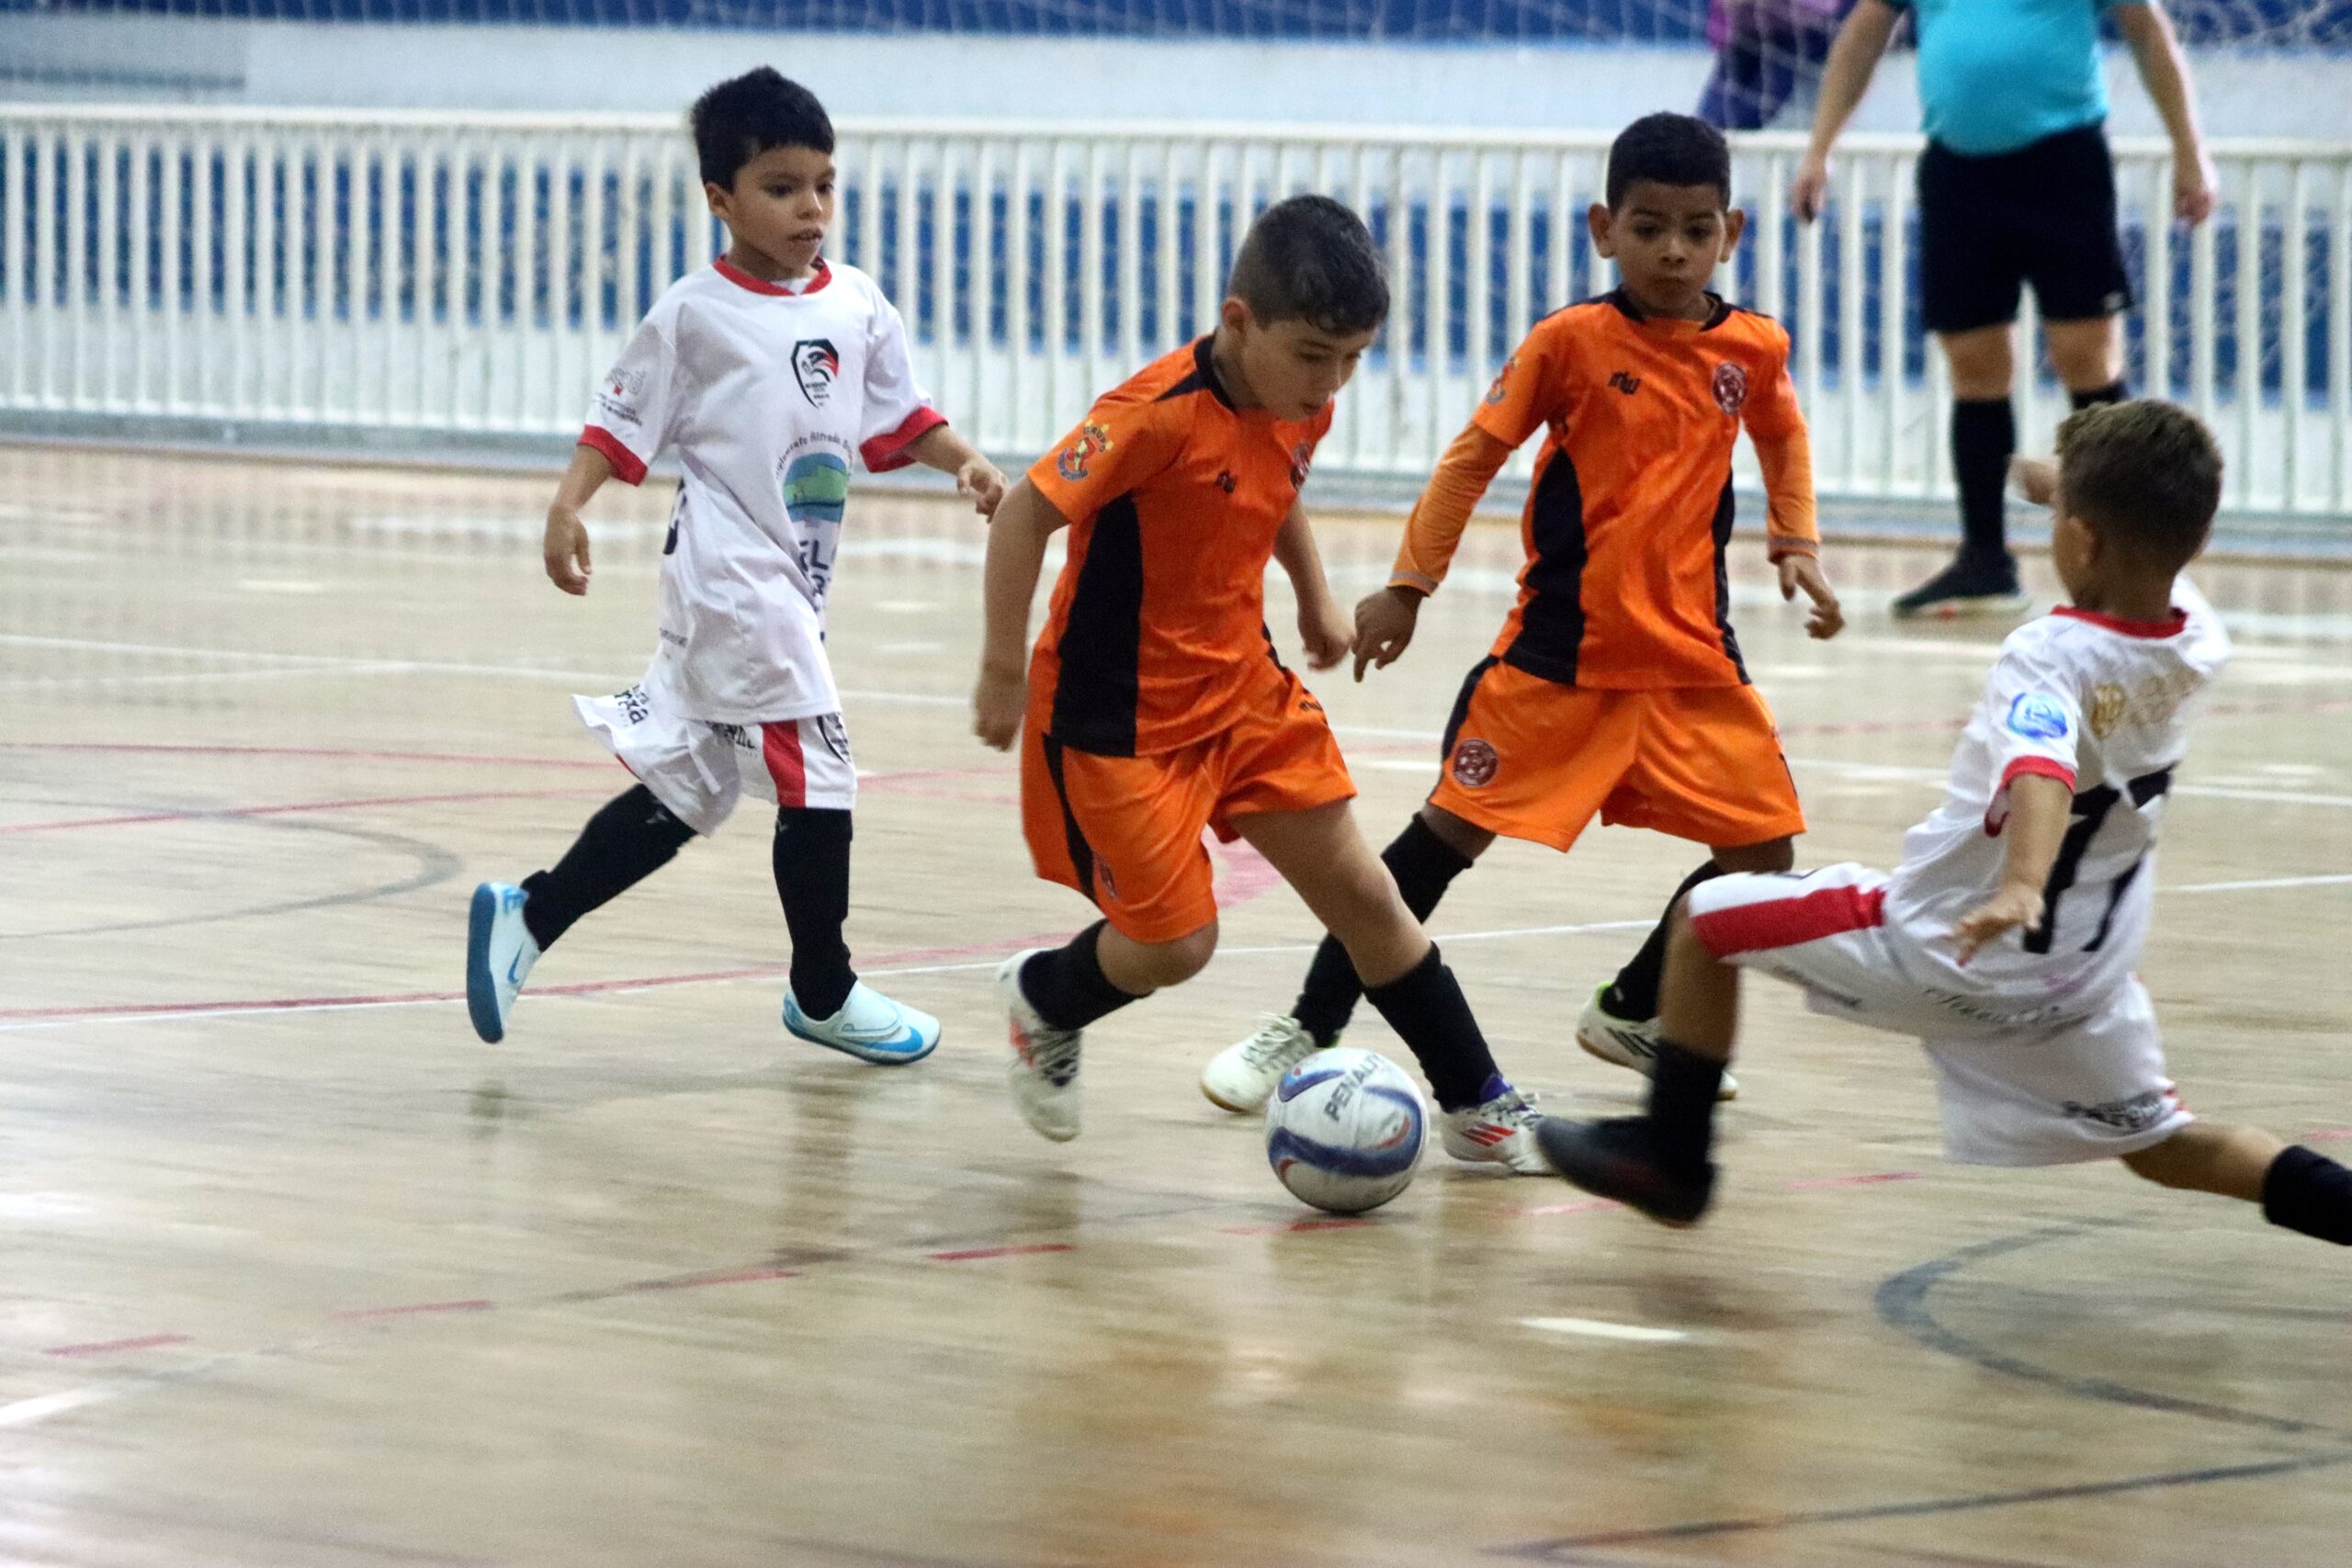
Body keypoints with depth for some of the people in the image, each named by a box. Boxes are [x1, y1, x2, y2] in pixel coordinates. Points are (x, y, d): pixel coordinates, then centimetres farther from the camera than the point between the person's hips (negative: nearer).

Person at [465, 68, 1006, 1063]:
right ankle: (824, 994, 9)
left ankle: (526, 919, 22)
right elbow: (625, 419, -4)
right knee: (818, 777, -6)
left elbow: (898, 419, 15)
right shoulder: (695, 314, -7)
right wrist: (568, 506, -16)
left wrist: (966, 465, -1)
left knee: (682, 792, 13)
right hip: (732, 577, -7)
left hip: (792, 586, 7)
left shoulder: (856, 307, 8)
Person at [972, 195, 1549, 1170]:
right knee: (1175, 943, -3)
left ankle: (1477, 1107, 12)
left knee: (1359, 888, 4)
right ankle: (1044, 1001, 30)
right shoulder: (1162, 412, -27)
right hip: (1119, 713, -7)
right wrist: (1004, 672, -22)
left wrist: (1316, 597, 16)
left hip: (1244, 687, 7)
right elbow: (1026, 513, -25)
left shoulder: (1301, 407, -2)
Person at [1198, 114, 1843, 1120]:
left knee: (1763, 848, 0)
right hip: (1561, 648, -4)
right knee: (1451, 830, -4)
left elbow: (1782, 435, 24)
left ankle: (1632, 1012, 23)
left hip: (1691, 656, 4)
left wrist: (1795, 541, 12)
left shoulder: (1752, 350, 2)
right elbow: (1476, 455, -4)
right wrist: (1409, 584, -5)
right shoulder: (1572, 341, -9)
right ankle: (1309, 1028, 5)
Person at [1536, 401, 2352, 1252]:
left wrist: (2021, 888, -65)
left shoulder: (2047, 658, -27)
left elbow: (2044, 772, -47)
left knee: (1707, 918, 9)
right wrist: (2087, 485, 36)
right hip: (2085, 977, 6)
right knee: (2159, 1143, 20)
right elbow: (2154, 555, 17)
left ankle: (1672, 1152, 14)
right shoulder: (2197, 639, -6)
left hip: (1946, 951, -6)